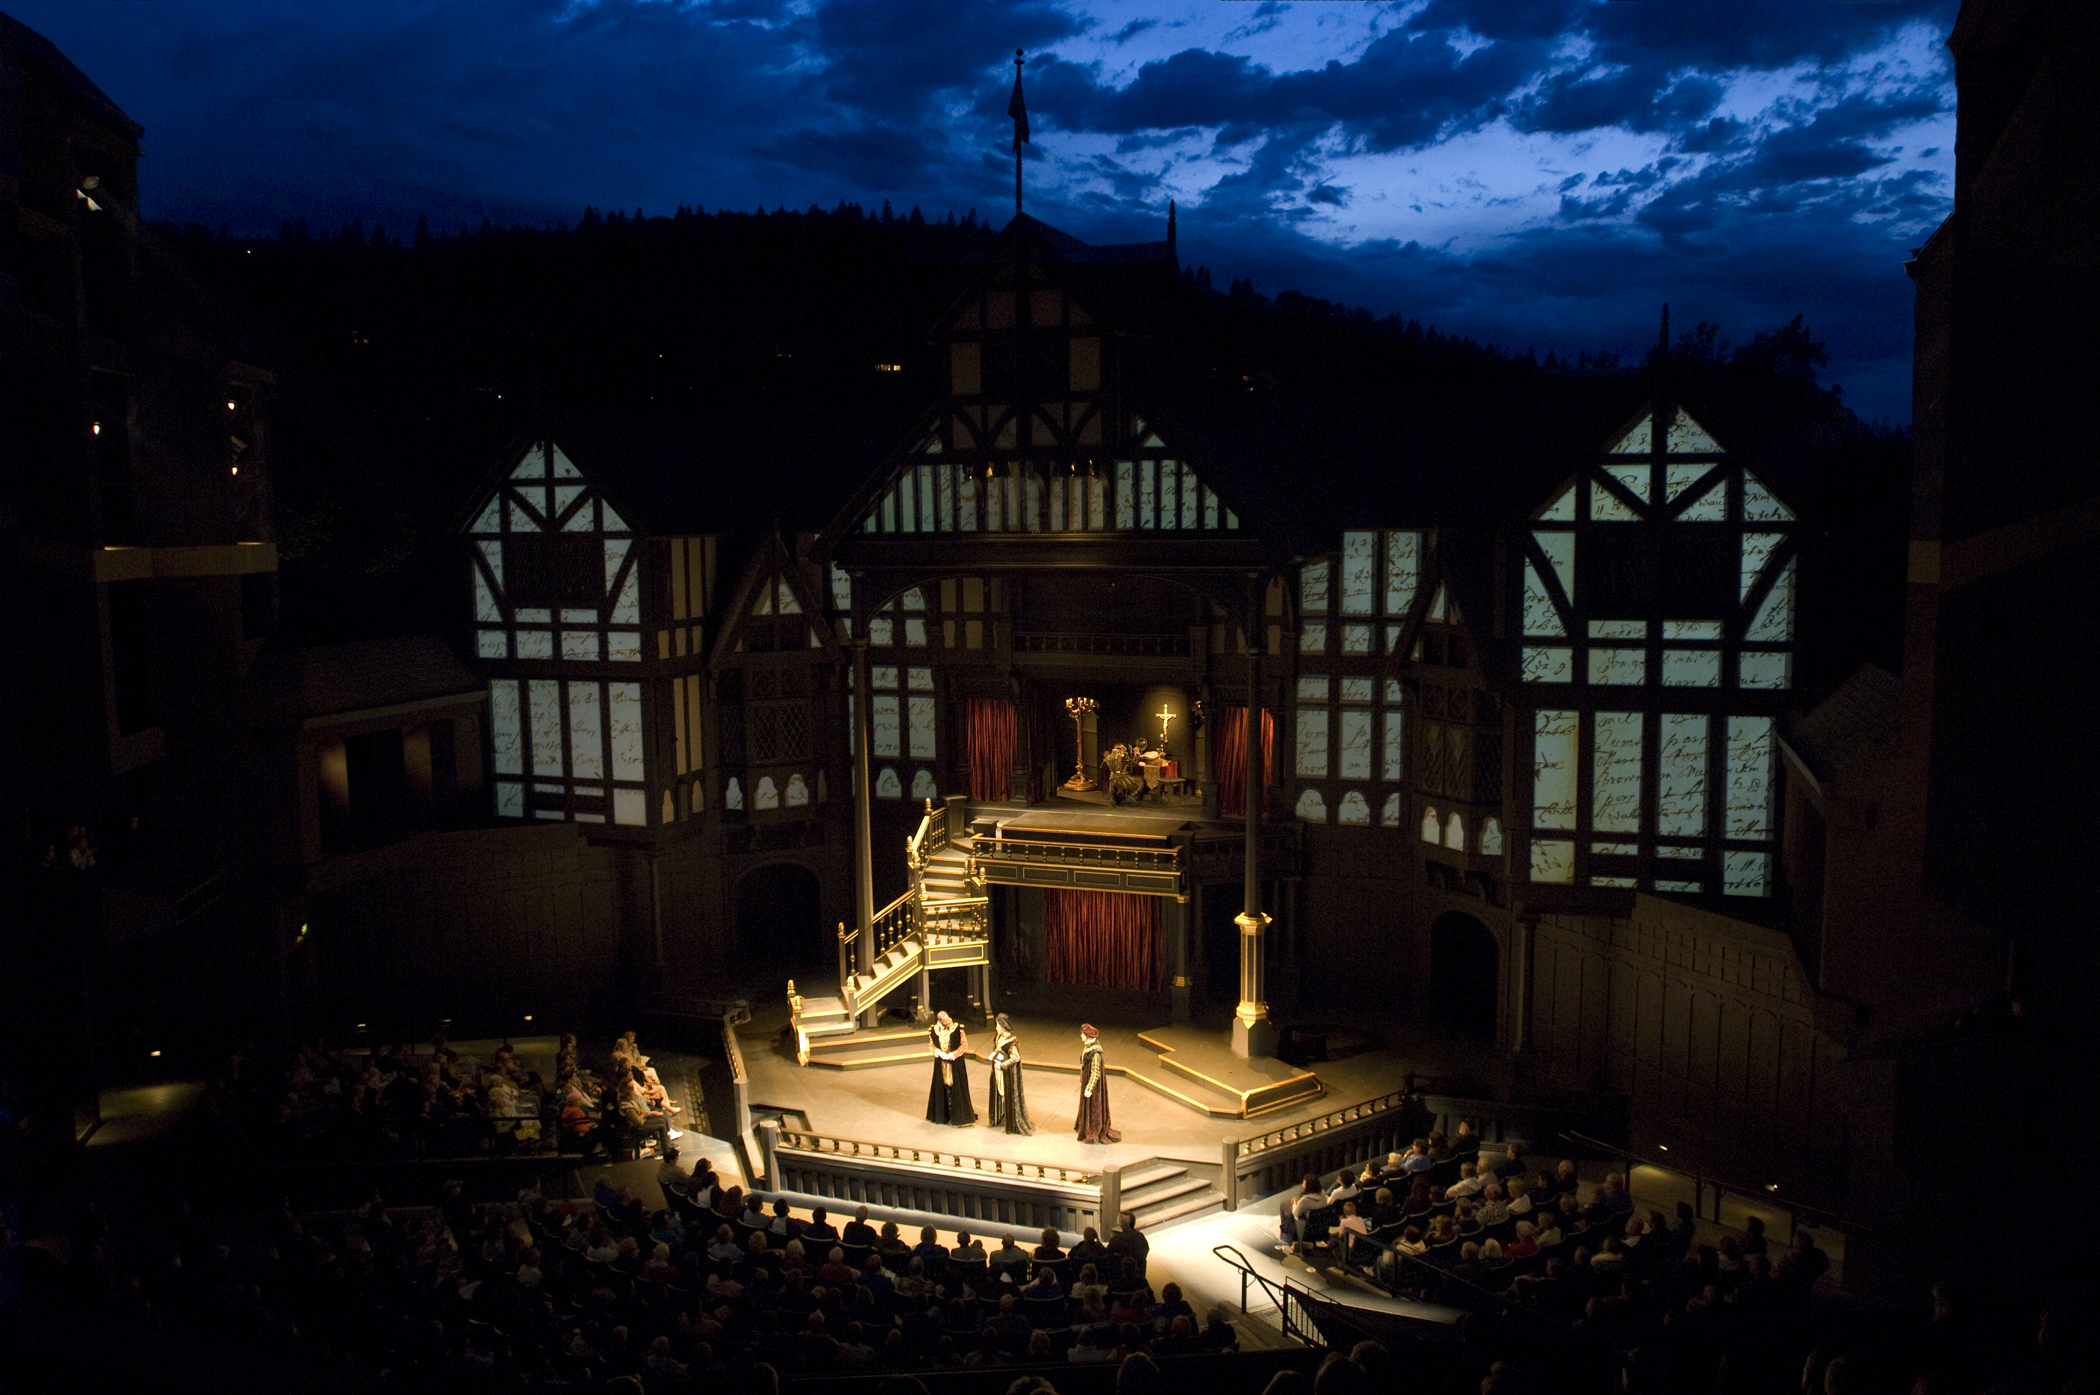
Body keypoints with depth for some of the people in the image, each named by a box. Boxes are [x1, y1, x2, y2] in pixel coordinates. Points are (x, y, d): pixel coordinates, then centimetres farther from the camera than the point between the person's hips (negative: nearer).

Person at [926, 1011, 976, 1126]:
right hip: (941, 1063, 3)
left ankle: (959, 1117, 8)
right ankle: (944, 1115, 23)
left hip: (956, 1063, -3)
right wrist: (938, 1052, -9)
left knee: (957, 1088, 0)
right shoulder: (933, 1030, -4)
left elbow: (965, 1044, -7)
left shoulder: (958, 1029, -13)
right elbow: (931, 1044, 10)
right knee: (943, 1088, 10)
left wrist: (953, 1054, -16)